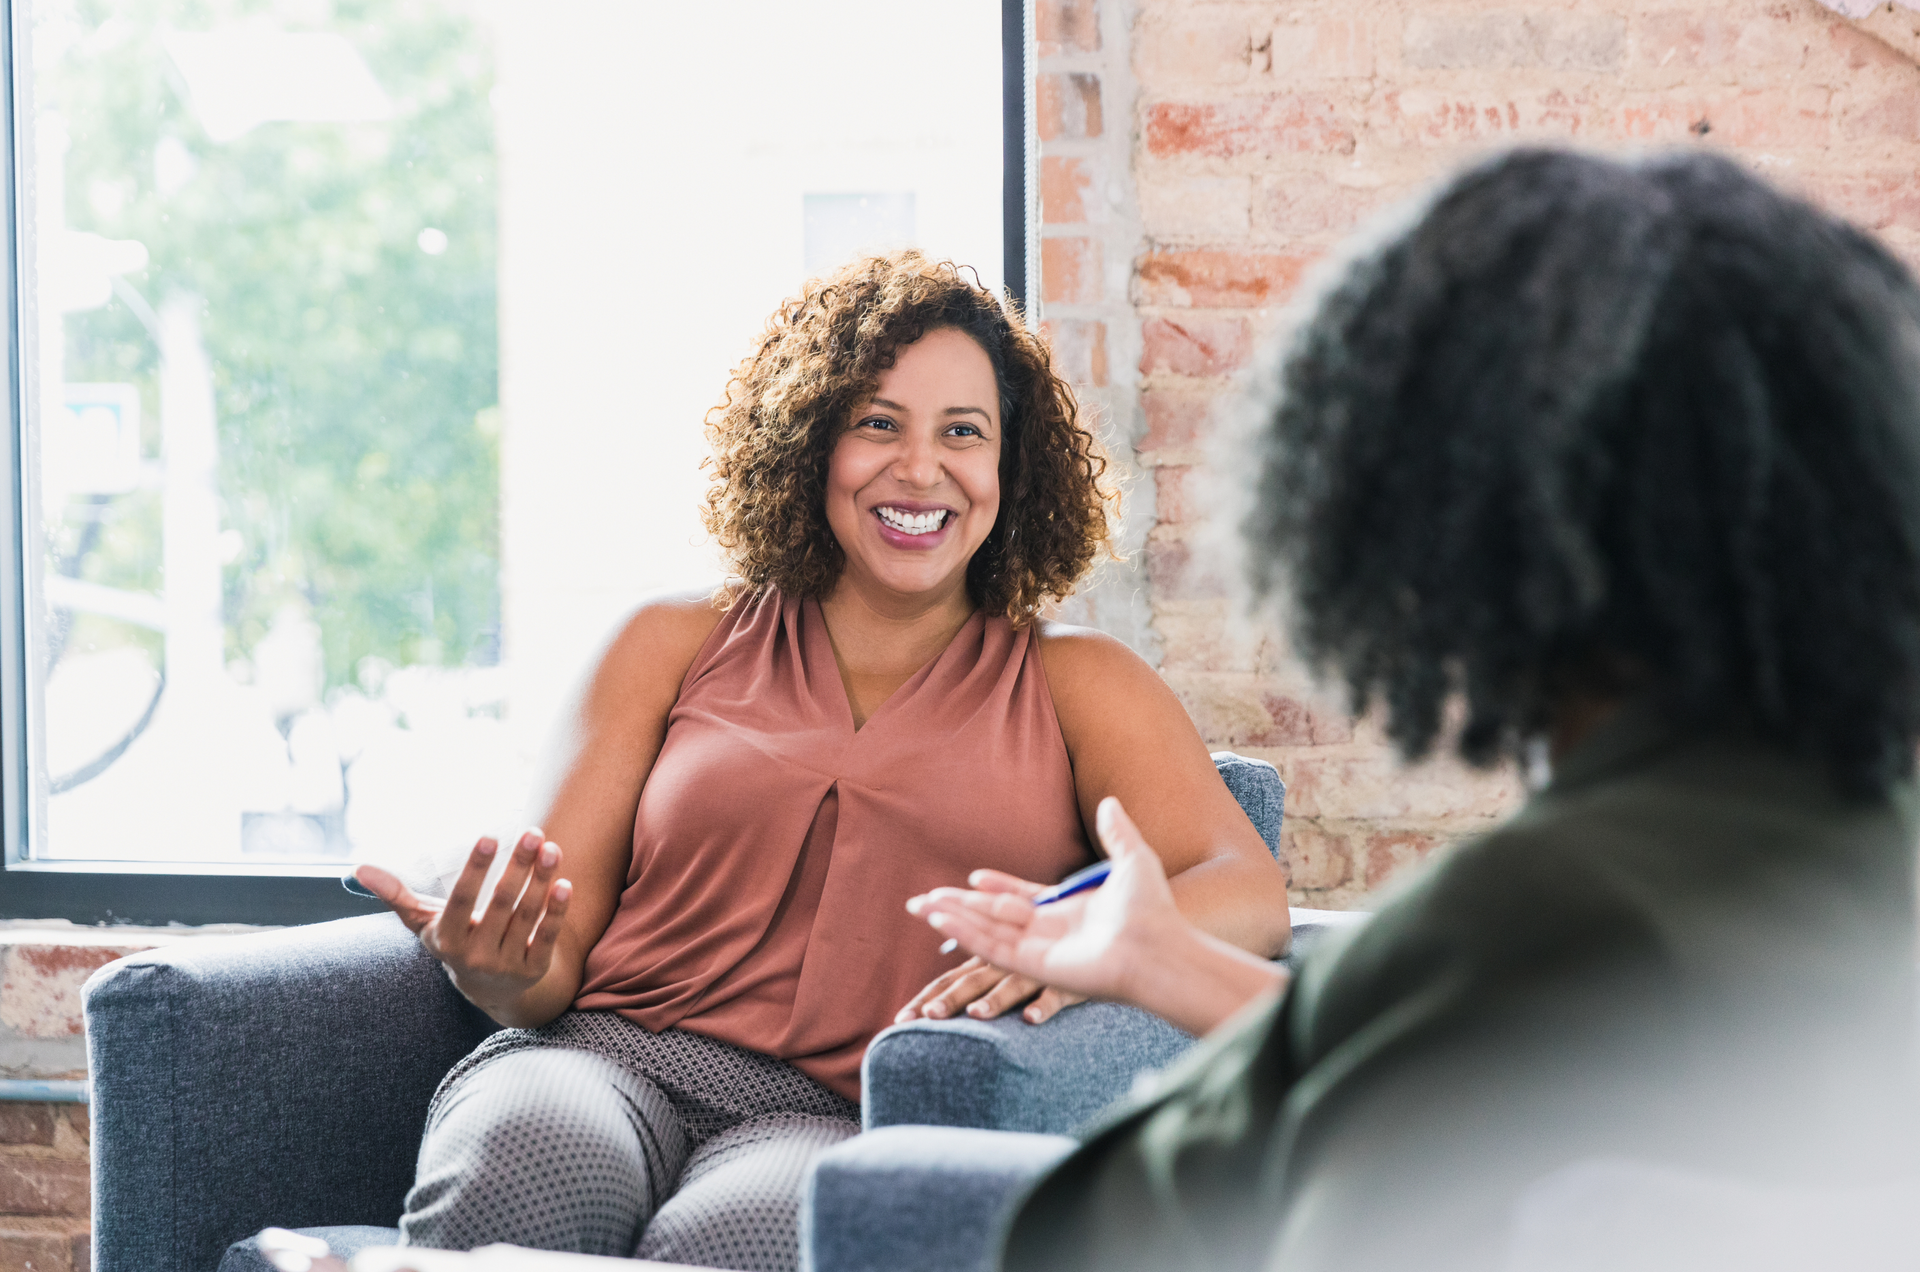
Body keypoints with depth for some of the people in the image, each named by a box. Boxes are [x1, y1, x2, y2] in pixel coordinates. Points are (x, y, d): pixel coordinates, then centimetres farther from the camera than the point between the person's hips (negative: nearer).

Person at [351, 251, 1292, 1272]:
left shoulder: (1073, 683, 18)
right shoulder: (677, 646, 21)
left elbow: (1250, 896, 2)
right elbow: (559, 949, 15)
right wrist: (499, 971, -12)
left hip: (846, 1119, -2)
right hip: (613, 1057, 2)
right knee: (528, 1156, -37)